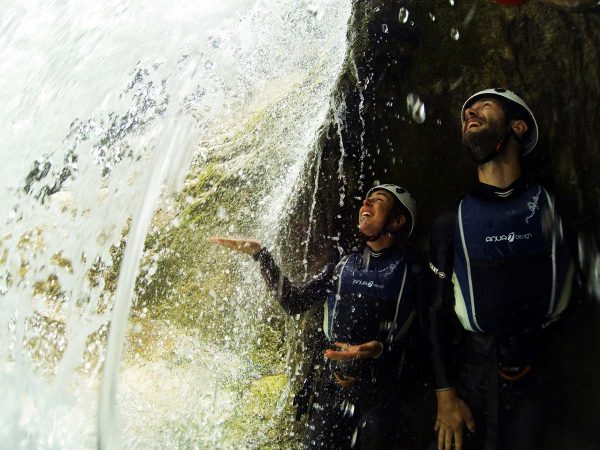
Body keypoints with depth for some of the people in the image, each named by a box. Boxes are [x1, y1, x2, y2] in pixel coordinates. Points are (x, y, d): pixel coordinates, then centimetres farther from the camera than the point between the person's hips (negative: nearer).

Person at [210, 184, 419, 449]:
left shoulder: (412, 273, -6)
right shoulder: (342, 267, 6)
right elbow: (294, 303, 5)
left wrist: (380, 349, -26)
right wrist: (259, 254, 3)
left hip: (381, 396, -3)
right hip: (331, 389, 4)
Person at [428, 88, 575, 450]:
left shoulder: (556, 204, -4)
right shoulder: (451, 222, -3)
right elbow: (439, 311, -3)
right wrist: (445, 394, -7)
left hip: (538, 378, 0)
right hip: (473, 376, 0)